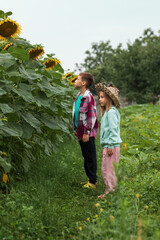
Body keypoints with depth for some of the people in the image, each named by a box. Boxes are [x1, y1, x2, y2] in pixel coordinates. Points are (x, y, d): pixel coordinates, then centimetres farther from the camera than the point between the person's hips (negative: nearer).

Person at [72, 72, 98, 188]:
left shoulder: (89, 97, -16)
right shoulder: (78, 96, 11)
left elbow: (92, 116, -17)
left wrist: (87, 132, -17)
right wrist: (75, 128, 18)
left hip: (87, 133, -9)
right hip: (80, 133, 9)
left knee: (90, 157, 0)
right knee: (86, 157, 16)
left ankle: (92, 182, 8)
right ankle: (90, 178, 27)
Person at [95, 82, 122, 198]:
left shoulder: (111, 112, -15)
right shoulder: (106, 111, 16)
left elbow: (113, 130, -19)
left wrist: (110, 146, -19)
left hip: (111, 145, -10)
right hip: (107, 145, 10)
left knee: (107, 169, -5)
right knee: (109, 169, 14)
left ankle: (109, 191, 2)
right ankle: (112, 189, 21)